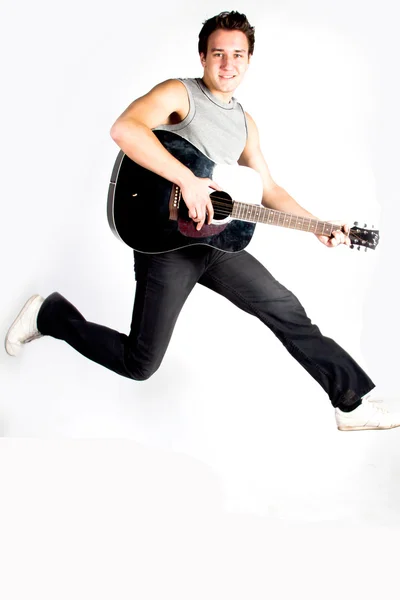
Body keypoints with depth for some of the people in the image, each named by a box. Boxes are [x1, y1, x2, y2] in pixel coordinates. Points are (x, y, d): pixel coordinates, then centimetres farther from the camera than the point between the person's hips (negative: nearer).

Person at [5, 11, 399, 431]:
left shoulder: (245, 123, 15)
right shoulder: (179, 94, -9)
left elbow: (267, 189, 20)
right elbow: (124, 129, -29)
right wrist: (188, 180, -32)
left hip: (216, 239, 7)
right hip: (166, 239, -7)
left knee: (286, 310, 4)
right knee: (140, 364, -3)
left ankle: (354, 402, 15)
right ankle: (47, 315, 19)